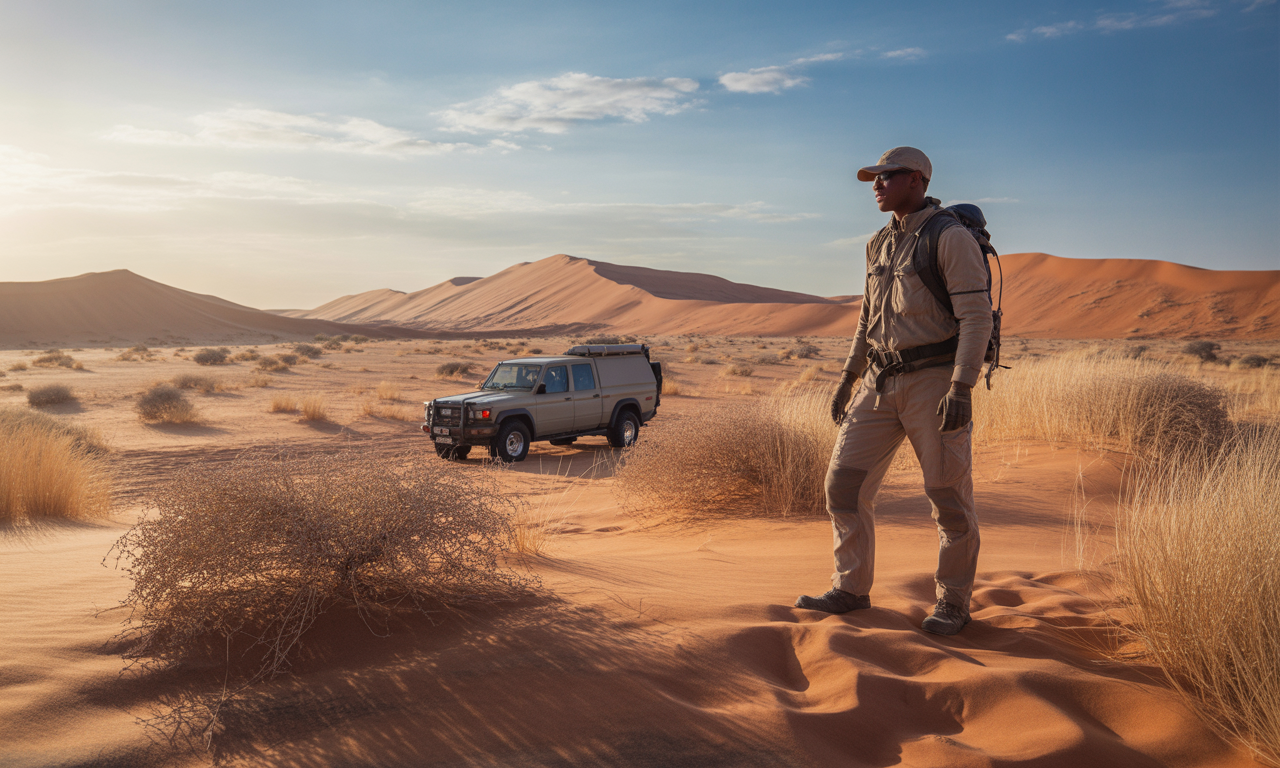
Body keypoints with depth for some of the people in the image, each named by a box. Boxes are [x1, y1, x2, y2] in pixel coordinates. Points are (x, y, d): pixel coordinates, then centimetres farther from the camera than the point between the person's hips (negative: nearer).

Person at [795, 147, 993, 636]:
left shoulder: (953, 237, -9)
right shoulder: (883, 244, 15)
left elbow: (976, 317, -15)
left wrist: (961, 390, -24)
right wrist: (848, 378, 17)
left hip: (937, 382, -7)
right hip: (883, 383, 7)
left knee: (949, 498, 1)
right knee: (845, 482, 1)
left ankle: (953, 603, 18)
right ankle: (851, 590, 13)